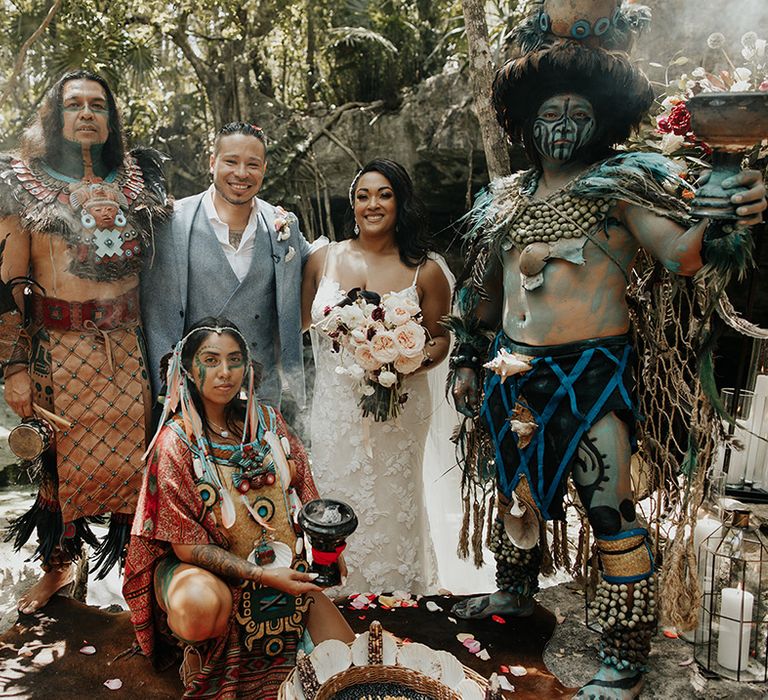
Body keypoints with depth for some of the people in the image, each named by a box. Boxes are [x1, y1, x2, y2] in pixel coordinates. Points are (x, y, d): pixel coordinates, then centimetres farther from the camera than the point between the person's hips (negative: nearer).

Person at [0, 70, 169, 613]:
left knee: (129, 455, 6)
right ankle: (58, 564, 32)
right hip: (53, 348, -1)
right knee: (57, 458, 10)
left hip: (125, 346, 1)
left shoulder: (136, 180, 9)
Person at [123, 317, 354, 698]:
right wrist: (262, 575, -25)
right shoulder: (176, 443, -16)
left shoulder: (267, 421, -2)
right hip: (205, 567, -3)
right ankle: (198, 654, -3)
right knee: (202, 603, -39)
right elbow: (187, 545, -16)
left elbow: (303, 496, 4)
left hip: (284, 568, 3)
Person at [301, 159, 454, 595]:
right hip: (336, 409, 2)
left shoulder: (425, 271, 0)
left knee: (392, 508, 10)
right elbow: (300, 320, 13)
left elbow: (440, 339, 3)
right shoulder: (324, 260, 4)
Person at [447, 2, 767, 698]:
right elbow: (482, 289, 16)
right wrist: (468, 363, 17)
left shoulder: (622, 183, -2)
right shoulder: (506, 197, 11)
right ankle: (516, 592, 45)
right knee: (516, 487, 19)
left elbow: (681, 251, -16)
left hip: (591, 373, -5)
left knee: (611, 509, -5)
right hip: (515, 372, 5)